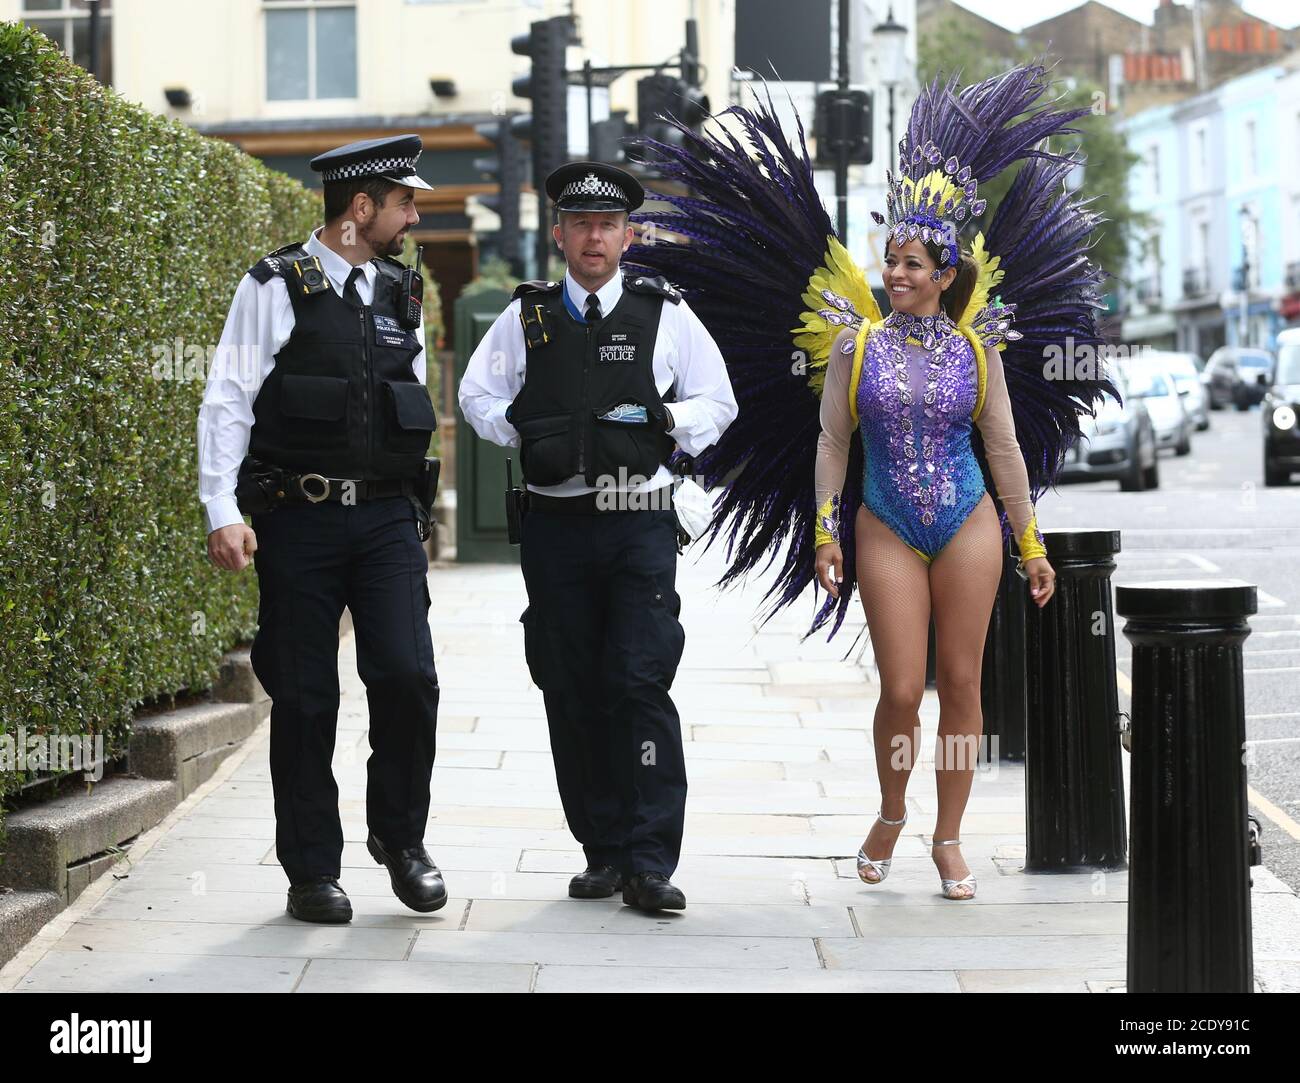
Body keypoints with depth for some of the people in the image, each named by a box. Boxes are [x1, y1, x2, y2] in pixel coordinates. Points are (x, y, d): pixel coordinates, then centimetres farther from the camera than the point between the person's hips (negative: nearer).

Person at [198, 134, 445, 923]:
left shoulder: (399, 295, 13)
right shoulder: (275, 288, -3)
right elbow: (228, 402, -6)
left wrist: (415, 516, 21)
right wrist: (224, 512, -15)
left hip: (387, 517, 4)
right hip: (299, 520, -4)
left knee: (408, 676, -10)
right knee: (305, 699, 2)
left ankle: (400, 835, 12)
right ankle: (312, 872, 13)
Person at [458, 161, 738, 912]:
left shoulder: (665, 314, 6)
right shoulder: (526, 317, 10)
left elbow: (718, 401, 10)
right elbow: (478, 394, 14)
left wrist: (664, 422, -9)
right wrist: (524, 434, -2)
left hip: (641, 522, -2)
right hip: (557, 526, 2)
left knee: (640, 685, -11)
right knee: (572, 691, 4)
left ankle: (651, 863, -8)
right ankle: (604, 851, 14)